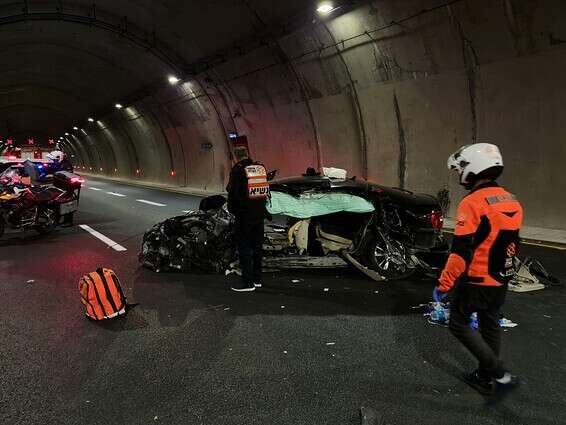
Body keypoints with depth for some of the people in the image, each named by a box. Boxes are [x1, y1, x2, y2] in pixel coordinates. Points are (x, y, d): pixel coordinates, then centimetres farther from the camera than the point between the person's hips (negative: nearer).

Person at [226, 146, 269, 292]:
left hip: (244, 215, -6)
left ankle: (248, 282, 3)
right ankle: (257, 279, 23)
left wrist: (232, 209, 1)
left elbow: (232, 193, -13)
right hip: (259, 214, 7)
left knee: (244, 248, 1)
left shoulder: (237, 170, -13)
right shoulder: (261, 168, 7)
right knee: (257, 246, 14)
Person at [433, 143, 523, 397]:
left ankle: (500, 375, 1)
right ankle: (486, 378, 32)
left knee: (459, 323, 6)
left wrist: (444, 285, -18)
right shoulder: (512, 202, 5)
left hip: (477, 281, -8)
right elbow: (511, 244, 14)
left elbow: (460, 252, -25)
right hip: (501, 281, 8)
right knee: (490, 326, 19)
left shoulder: (473, 203, -21)